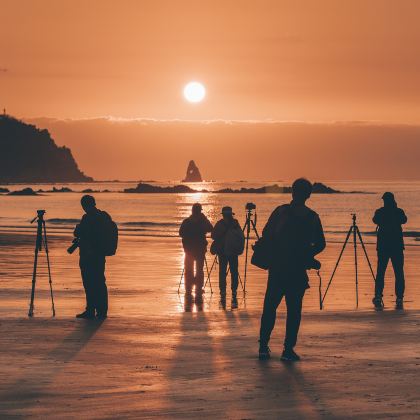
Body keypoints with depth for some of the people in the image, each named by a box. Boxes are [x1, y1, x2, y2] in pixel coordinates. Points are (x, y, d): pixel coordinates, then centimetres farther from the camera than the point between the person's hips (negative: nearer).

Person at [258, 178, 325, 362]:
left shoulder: (280, 211, 0)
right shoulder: (311, 217, -3)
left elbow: (266, 234, 2)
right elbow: (320, 244, -3)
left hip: (276, 266, 2)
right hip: (297, 270, -2)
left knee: (270, 306, 11)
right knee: (294, 309, 4)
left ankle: (263, 346, 8)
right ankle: (288, 349, 0)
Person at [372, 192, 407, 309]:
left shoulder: (380, 212, -2)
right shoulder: (399, 212, -2)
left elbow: (375, 220, 17)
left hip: (383, 246, 0)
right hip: (397, 247, 0)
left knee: (380, 273, 5)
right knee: (399, 273, 2)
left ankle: (378, 298, -4)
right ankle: (399, 299, -4)